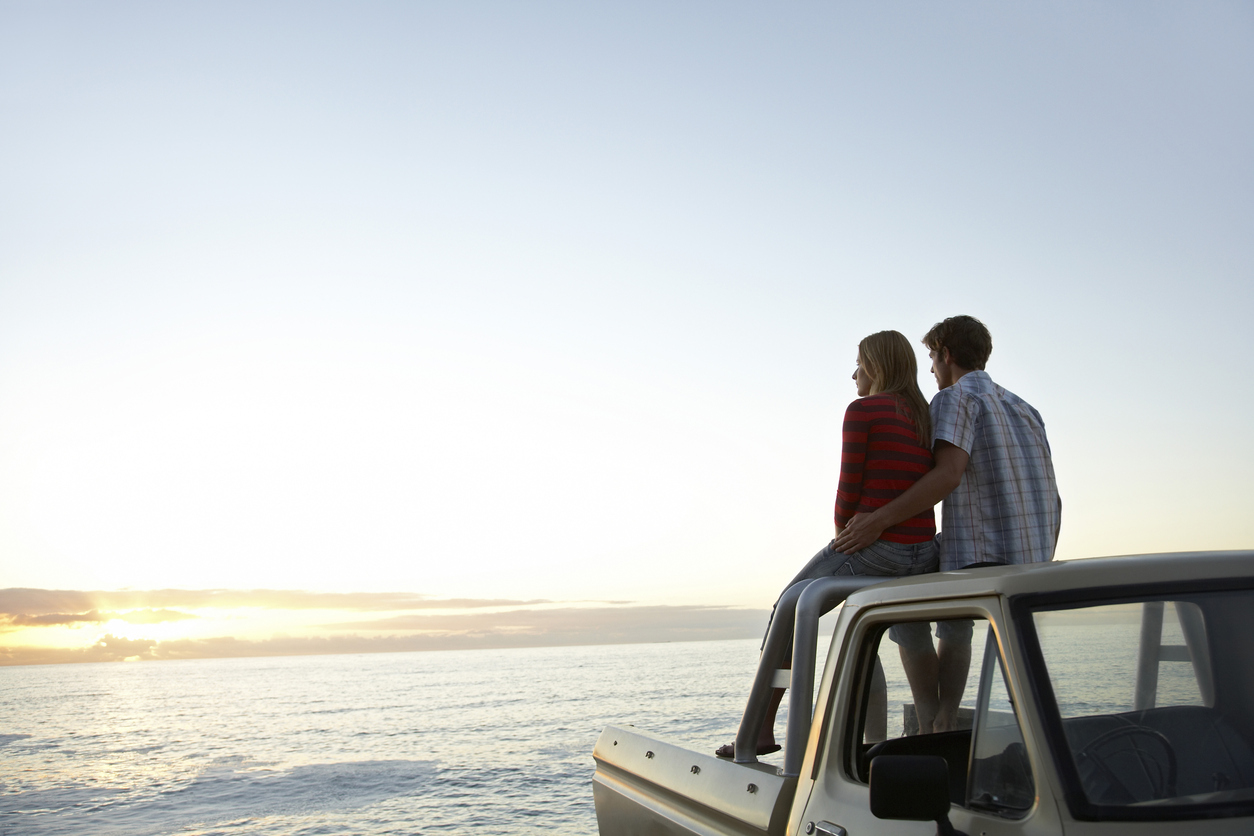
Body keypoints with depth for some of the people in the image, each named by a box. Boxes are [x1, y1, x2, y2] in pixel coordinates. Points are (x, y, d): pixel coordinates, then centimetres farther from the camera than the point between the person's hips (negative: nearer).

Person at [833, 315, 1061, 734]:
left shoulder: (955, 398, -4)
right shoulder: (1025, 410, 21)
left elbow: (949, 474, -21)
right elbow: (1052, 501, 18)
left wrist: (879, 520, -23)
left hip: (981, 560, -8)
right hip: (1031, 564, 8)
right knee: (953, 615, 32)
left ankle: (929, 727, 12)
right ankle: (946, 726, 23)